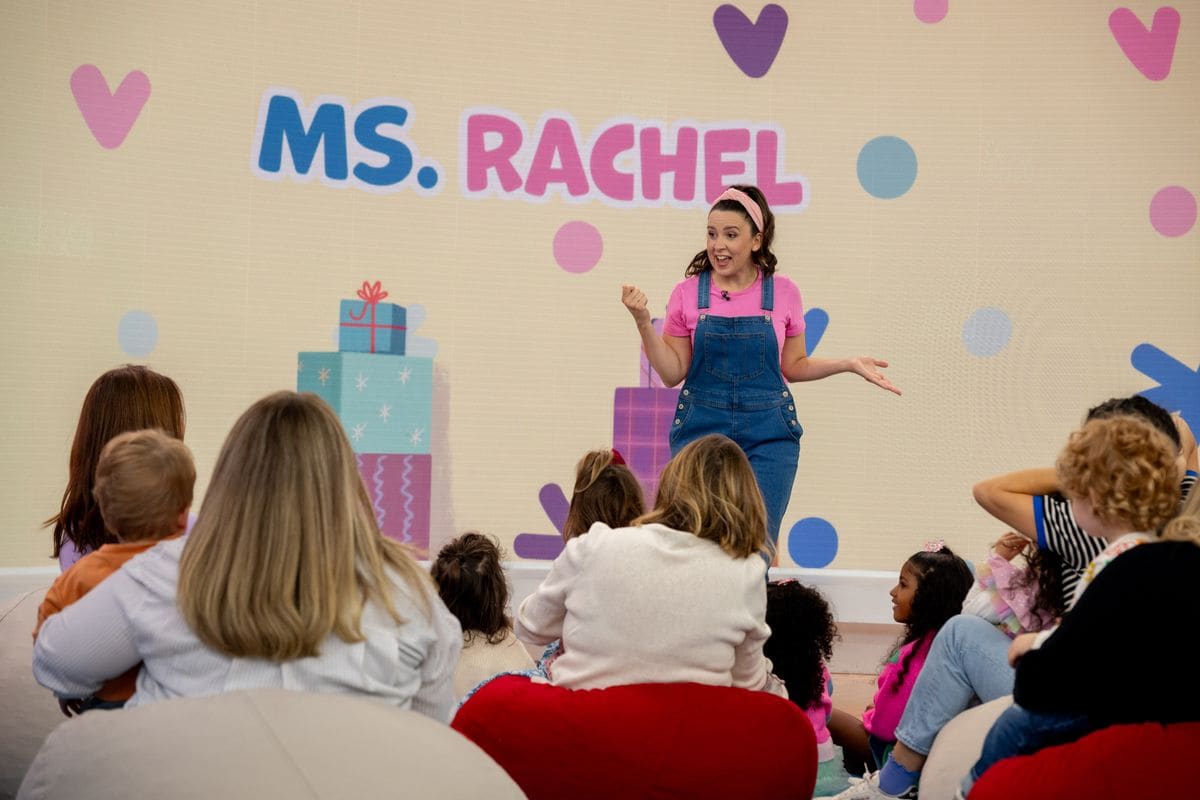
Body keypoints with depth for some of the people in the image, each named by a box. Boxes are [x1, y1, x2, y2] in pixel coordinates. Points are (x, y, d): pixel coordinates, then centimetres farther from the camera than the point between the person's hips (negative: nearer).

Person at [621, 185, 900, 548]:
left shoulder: (783, 292, 1)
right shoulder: (688, 292, -1)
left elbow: (794, 366, 10)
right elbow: (673, 373, 0)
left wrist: (849, 364, -2)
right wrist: (643, 322, -11)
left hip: (767, 432, 0)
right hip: (701, 427, 0)